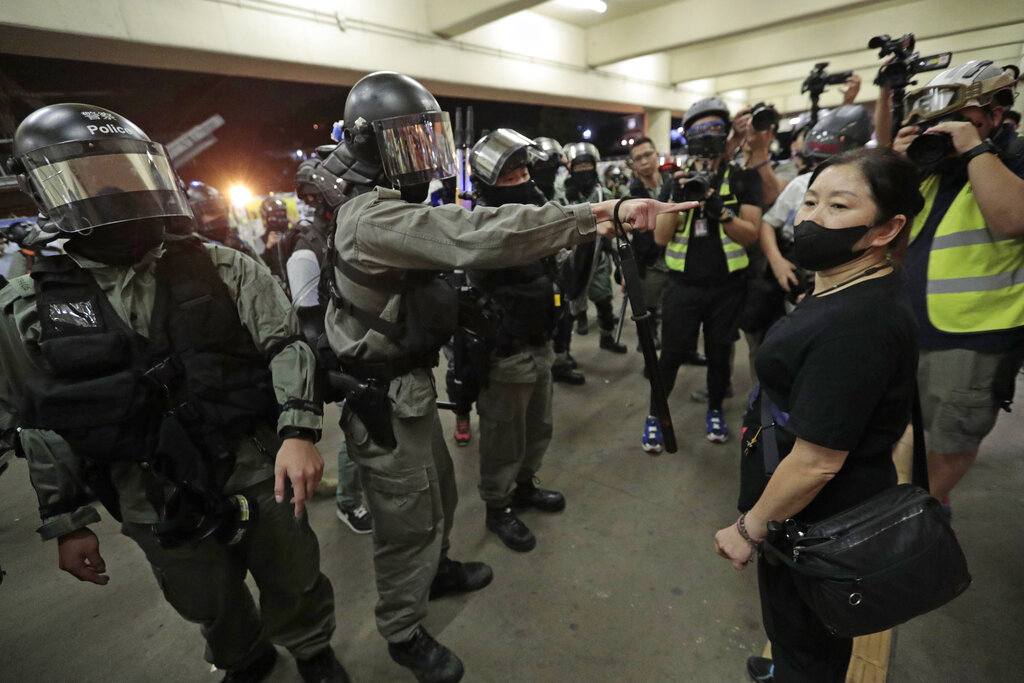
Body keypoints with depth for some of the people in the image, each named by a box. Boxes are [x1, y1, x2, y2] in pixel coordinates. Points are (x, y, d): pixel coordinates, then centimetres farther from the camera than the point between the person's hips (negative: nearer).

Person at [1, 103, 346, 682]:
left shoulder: (225, 270, -6)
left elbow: (286, 347, -9)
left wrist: (298, 431, -23)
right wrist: (66, 521, 8)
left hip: (259, 476, -1)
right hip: (154, 506, 2)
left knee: (294, 584, 18)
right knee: (211, 607, 23)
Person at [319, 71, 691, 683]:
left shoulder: (392, 208, 10)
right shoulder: (377, 218, -26)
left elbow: (457, 238, 11)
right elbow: (478, 236, -37)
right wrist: (600, 214, -36)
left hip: (409, 384, 10)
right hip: (385, 399, -10)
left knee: (438, 492, 26)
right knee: (410, 519, 9)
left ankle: (435, 570, 53)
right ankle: (405, 633, 35)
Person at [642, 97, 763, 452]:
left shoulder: (744, 177, -1)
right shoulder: (678, 177, 4)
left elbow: (750, 234, -10)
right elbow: (660, 237, -3)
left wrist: (716, 206, -24)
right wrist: (677, 198, -20)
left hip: (727, 286, 0)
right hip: (683, 285, 0)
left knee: (719, 353, 14)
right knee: (672, 354, 3)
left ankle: (715, 411, 35)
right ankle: (655, 416, 19)